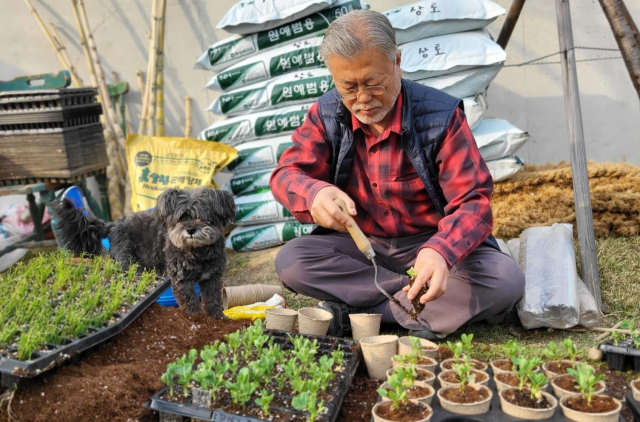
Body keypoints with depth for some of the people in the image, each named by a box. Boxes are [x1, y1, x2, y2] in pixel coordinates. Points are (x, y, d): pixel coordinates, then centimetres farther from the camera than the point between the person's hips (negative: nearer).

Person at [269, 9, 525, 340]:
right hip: (359, 245, 3)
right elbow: (286, 175, -11)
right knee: (290, 261, -25)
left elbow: (473, 201, -20)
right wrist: (314, 193, -38)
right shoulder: (327, 114, -5)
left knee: (506, 279, -28)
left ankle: (355, 308, -21)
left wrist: (441, 251, -43)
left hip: (429, 245, -2)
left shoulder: (441, 115, -14)